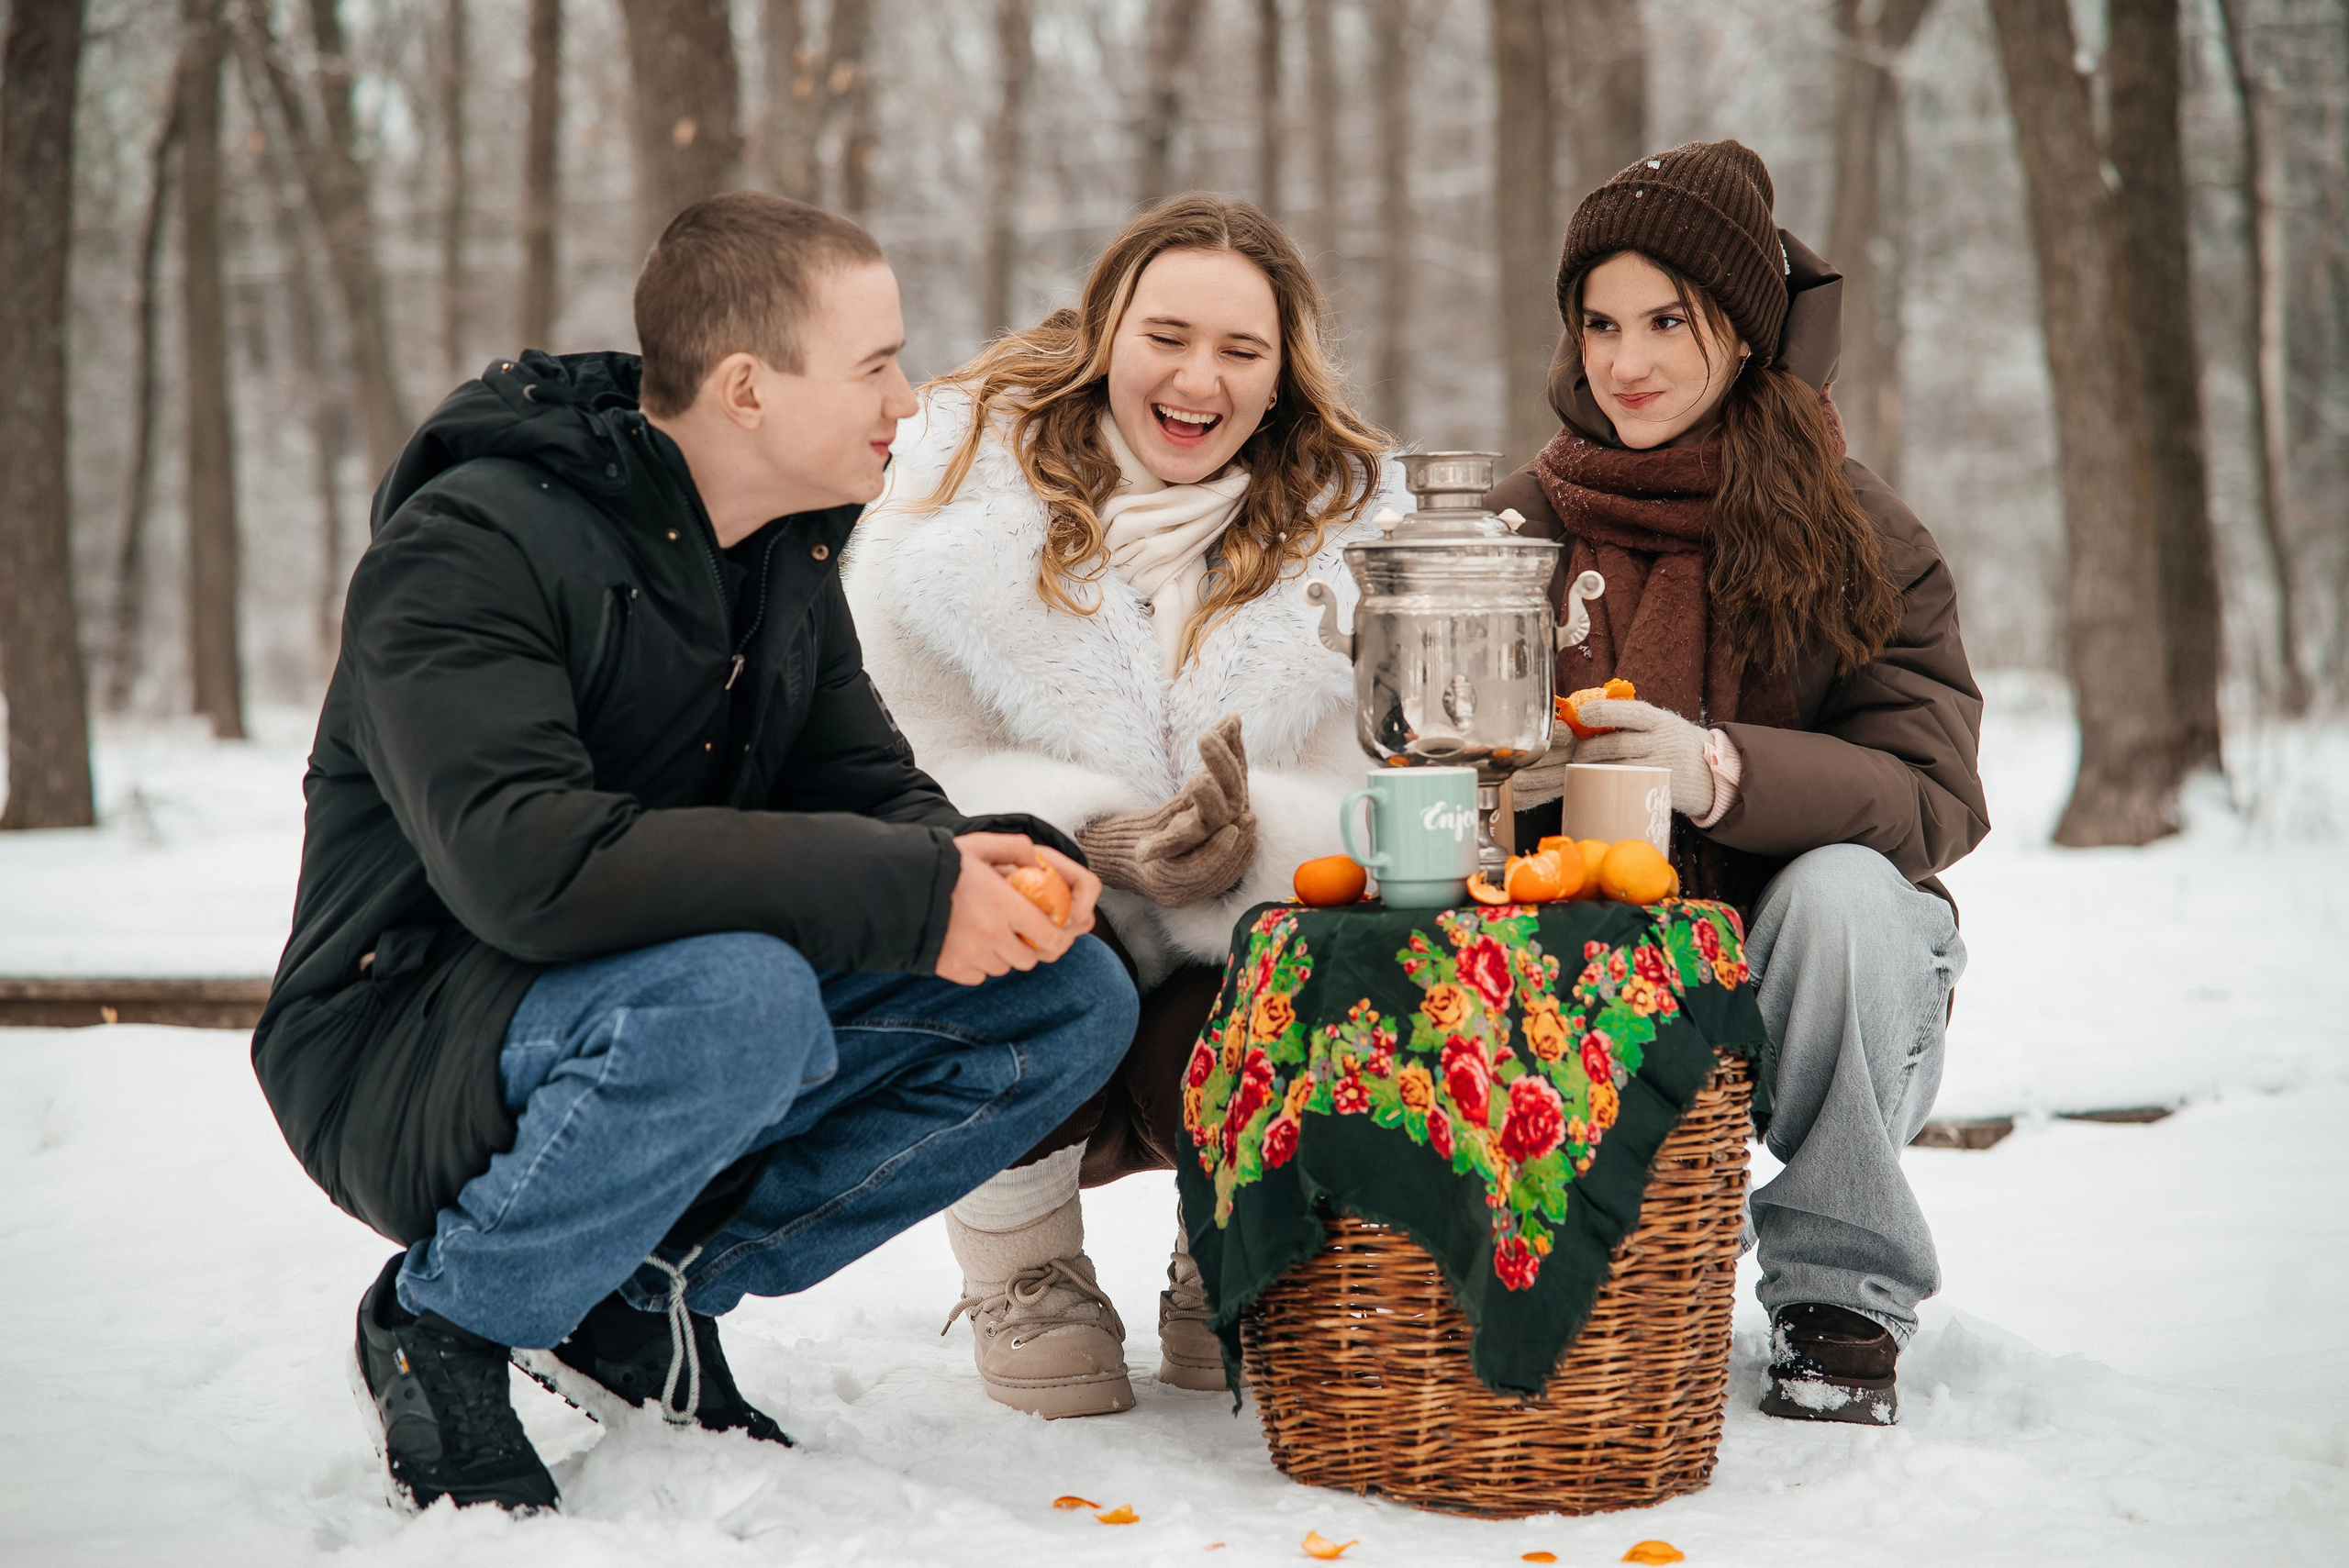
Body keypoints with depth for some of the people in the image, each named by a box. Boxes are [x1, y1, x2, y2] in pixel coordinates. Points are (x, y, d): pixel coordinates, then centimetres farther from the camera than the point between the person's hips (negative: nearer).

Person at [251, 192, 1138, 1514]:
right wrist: (904, 889, -35)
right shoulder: (469, 545, -20)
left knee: (1073, 1002, -7)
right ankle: (444, 1324, -12)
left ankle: (655, 1295, -1)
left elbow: (870, 791, 10)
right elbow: (527, 861, -34)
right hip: (411, 1047, -8)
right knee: (741, 998, -39)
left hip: (672, 1018, 8)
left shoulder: (789, 556, 8)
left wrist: (1000, 865, -16)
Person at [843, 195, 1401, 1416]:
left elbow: (1365, 805, -9)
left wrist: (1256, 836, -33)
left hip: (1224, 985, 1)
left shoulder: (1341, 523, -2)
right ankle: (1022, 1268, -2)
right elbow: (903, 764, -11)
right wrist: (1089, 832, -30)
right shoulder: (969, 480, -7)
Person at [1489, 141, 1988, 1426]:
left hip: (1793, 983, -1)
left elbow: (1933, 798, -17)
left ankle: (1842, 1294, -13)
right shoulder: (1517, 527, 1)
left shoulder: (1860, 537, -6)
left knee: (1843, 887, -33)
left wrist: (1715, 768, -35)